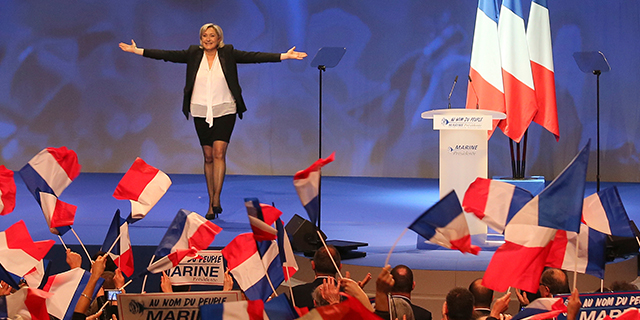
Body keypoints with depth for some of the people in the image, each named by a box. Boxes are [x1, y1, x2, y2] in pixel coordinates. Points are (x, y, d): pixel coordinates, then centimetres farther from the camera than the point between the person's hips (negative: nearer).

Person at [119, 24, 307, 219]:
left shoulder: (228, 54, 0)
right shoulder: (193, 54, 4)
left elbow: (254, 56, -7)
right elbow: (167, 55, 2)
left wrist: (284, 56, -15)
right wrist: (136, 50, -3)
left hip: (224, 111, -2)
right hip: (201, 112, 2)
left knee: (219, 152, -16)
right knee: (208, 156, 6)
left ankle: (216, 199, -13)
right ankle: (211, 205, 12)